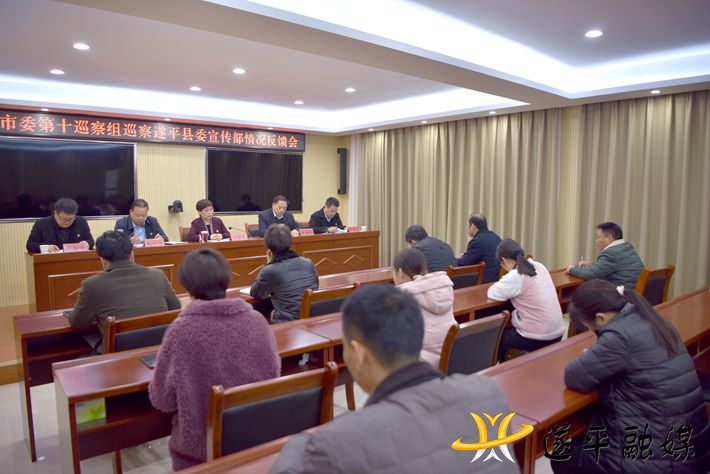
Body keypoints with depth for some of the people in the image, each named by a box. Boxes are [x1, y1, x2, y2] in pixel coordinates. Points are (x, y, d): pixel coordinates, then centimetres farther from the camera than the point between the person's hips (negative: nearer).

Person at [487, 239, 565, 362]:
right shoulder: (539, 267, 5)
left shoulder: (516, 276, -18)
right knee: (509, 330, 31)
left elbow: (492, 293, -11)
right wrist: (506, 283, 9)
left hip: (538, 339, -7)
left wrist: (502, 283, 5)